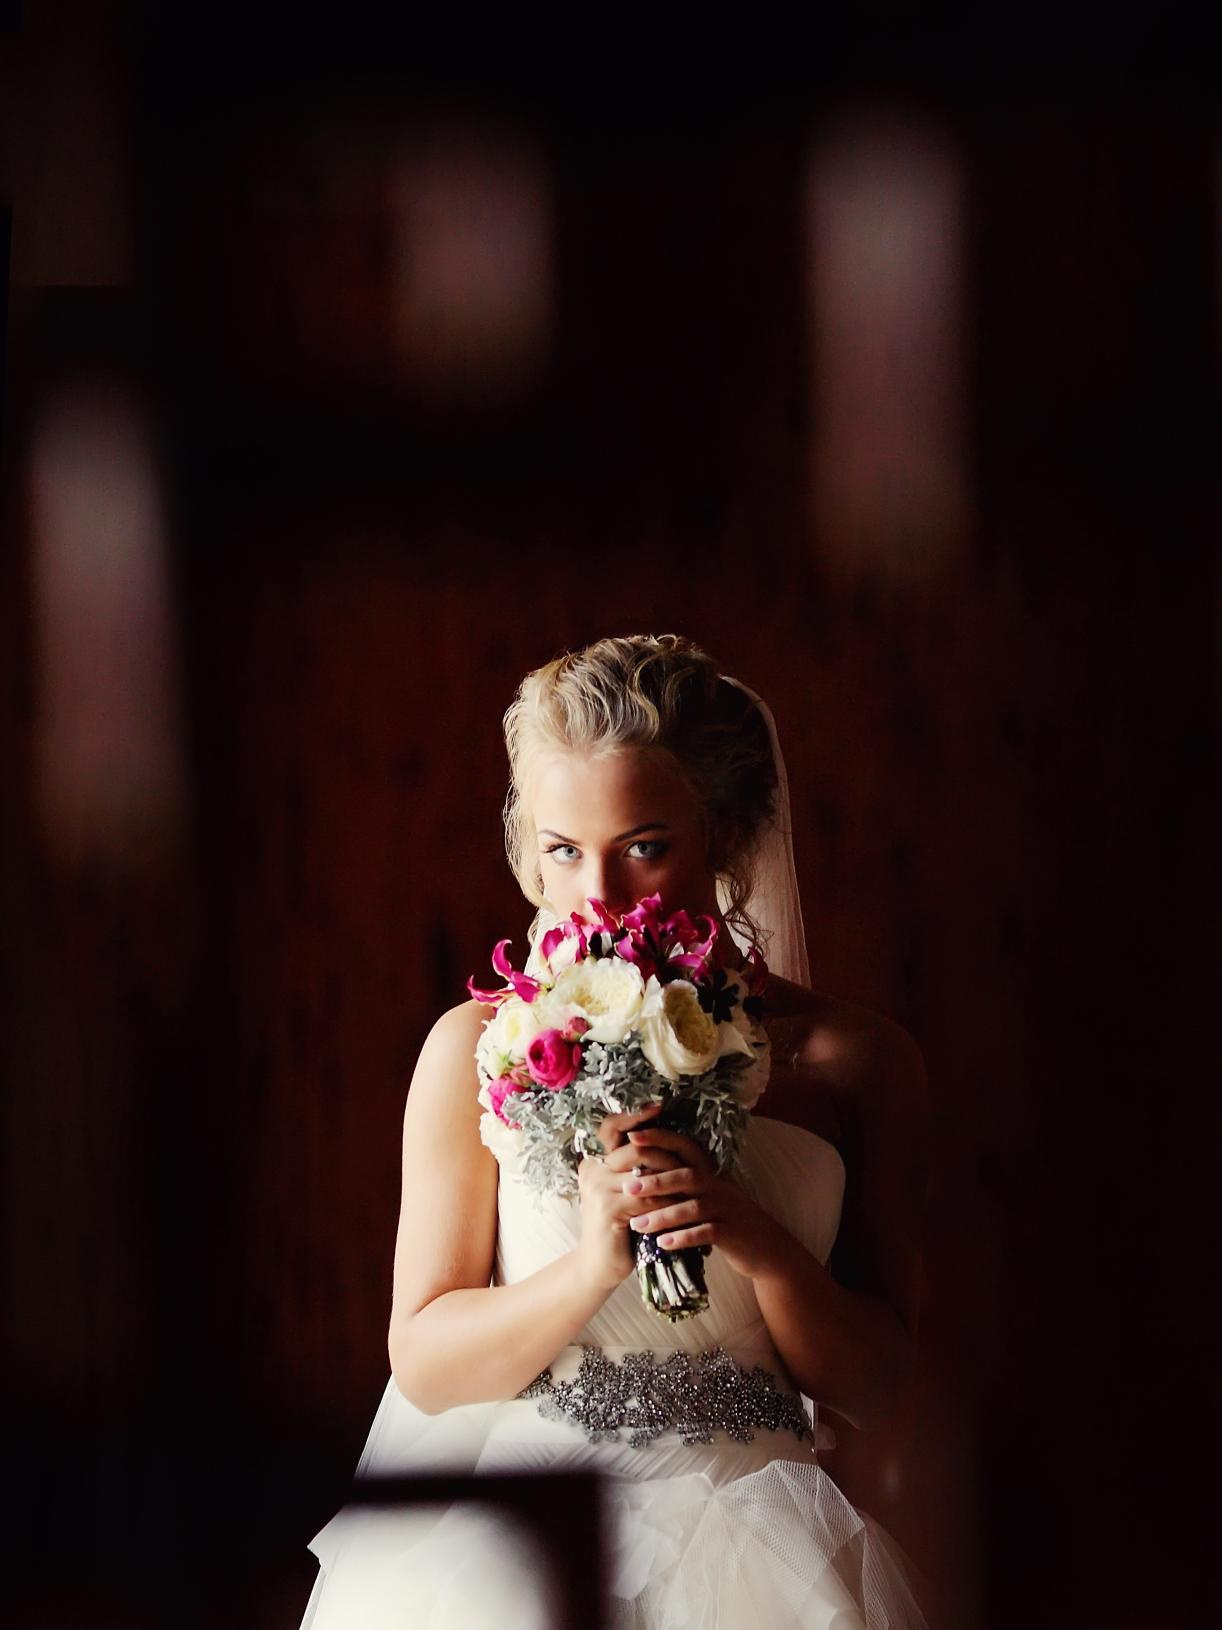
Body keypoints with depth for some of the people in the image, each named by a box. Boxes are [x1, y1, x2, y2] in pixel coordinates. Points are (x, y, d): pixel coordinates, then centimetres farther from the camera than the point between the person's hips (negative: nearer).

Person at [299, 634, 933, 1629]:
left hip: (745, 1532, 0)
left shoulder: (855, 1060, 7)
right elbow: (424, 1365, 3)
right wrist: (593, 1268, -14)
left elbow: (875, 1390, 6)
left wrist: (758, 1245, -12)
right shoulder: (480, 1050, 5)